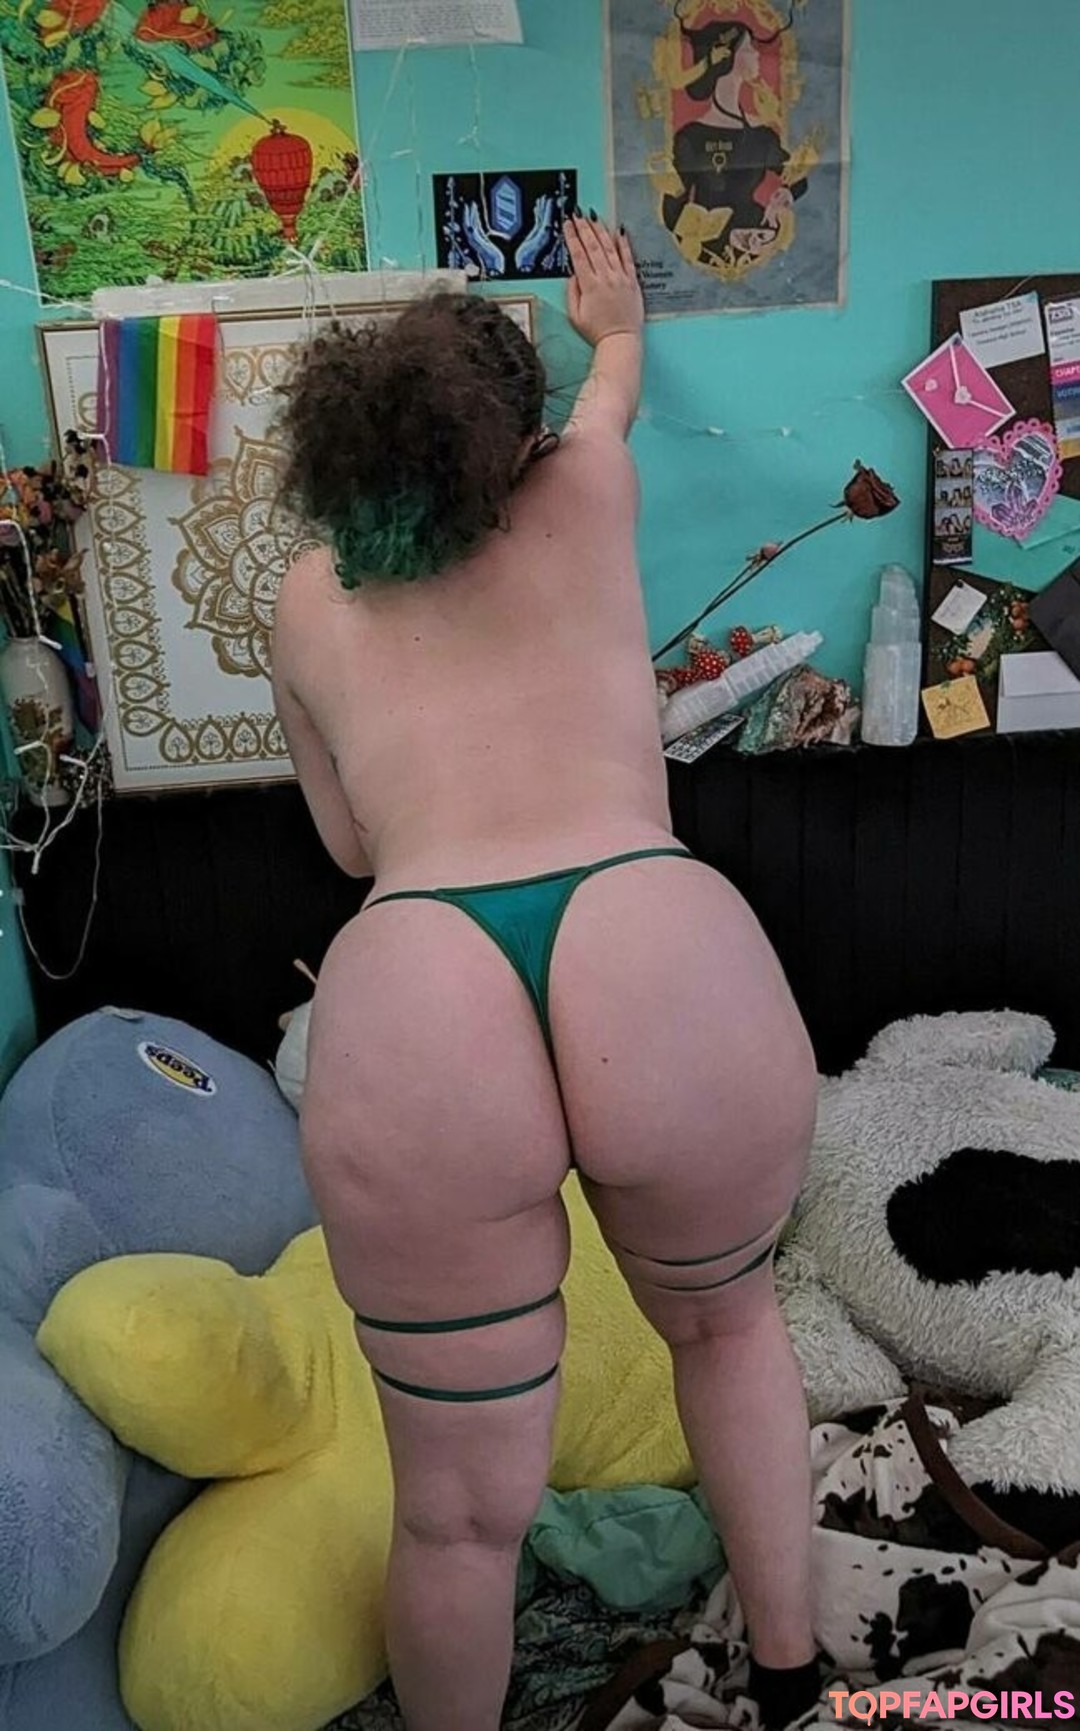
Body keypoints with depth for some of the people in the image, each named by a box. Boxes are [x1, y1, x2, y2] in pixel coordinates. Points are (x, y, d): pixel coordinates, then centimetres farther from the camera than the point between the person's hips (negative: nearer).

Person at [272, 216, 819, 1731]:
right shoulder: (583, 495, 24)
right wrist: (615, 320, 70)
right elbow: (612, 388, 49)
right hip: (670, 963, 1)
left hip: (413, 998, 0)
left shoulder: (309, 599, 24)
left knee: (464, 1507, 20)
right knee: (726, 1321, 34)